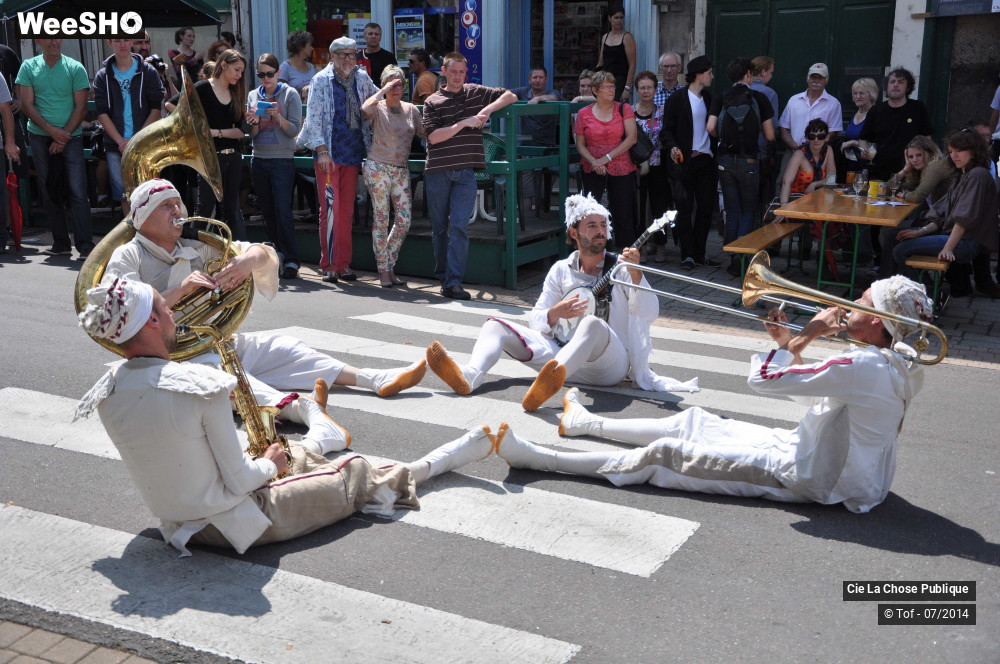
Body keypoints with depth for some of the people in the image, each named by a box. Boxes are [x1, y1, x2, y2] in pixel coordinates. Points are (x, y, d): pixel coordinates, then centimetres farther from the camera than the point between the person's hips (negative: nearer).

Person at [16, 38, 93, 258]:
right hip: (40, 137, 3)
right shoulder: (28, 67, 5)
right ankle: (60, 244, 14)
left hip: (70, 136, -2)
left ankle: (85, 246, -10)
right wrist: (51, 130, -12)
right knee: (49, 193, 7)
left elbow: (81, 107, -2)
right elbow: (27, 105, 0)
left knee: (78, 191, -11)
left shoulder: (75, 68, 0)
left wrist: (63, 136, -11)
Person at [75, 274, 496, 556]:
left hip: (175, 524, 7)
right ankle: (427, 466, 34)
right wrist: (269, 465, -1)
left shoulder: (107, 396, -7)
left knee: (292, 457, 32)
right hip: (230, 525, -7)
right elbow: (240, 480, -24)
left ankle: (320, 436, 65)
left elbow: (166, 456, 8)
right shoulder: (200, 388, -29)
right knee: (357, 475, 11)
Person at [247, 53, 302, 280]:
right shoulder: (253, 96, 12)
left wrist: (278, 117, -20)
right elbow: (252, 134, 10)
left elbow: (294, 130, -5)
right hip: (259, 160, 5)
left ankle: (291, 261, -8)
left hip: (283, 160, -4)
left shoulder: (290, 94, 0)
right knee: (268, 212, 6)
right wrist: (254, 122, -10)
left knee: (283, 210, -11)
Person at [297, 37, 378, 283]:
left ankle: (343, 265, 12)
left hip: (353, 154, 4)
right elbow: (314, 117, -6)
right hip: (328, 154, -4)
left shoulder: (362, 78, 12)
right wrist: (322, 150, -13)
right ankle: (328, 265, 1)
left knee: (347, 211, 6)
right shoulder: (321, 80, -1)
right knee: (329, 209, -7)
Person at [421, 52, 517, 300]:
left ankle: (453, 282, -13)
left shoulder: (476, 93, 12)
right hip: (437, 172, 0)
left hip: (465, 171, 0)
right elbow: (433, 137, -6)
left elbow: (510, 96, 15)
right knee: (439, 228, 7)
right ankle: (443, 277, 20)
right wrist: (463, 123, -12)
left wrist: (488, 109, -1)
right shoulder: (433, 102, 6)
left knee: (459, 226, -11)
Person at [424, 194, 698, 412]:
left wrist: (635, 274, -23)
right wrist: (555, 313, -12)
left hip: (610, 364, -4)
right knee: (496, 325, -8)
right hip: (564, 354, 4)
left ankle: (552, 377, -65)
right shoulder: (561, 270, 14)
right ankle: (469, 376, -38)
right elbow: (535, 319, 10)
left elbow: (649, 313, -8)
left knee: (593, 324, -38)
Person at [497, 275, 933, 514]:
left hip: (804, 478, -9)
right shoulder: (891, 363, 4)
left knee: (663, 454, -12)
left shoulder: (864, 367, -29)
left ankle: (538, 459, -8)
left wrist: (805, 335, -15)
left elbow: (762, 380, -31)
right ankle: (588, 423, 32)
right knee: (695, 422, 16)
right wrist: (790, 345, 2)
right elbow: (803, 388, 17)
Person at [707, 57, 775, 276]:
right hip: (749, 161, -2)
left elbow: (711, 128, -10)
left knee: (732, 212, 11)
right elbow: (769, 135, -3)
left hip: (726, 161, 2)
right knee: (748, 211, 7)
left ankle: (733, 260, 12)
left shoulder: (721, 99, 2)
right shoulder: (759, 98, -3)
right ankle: (740, 256, -10)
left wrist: (723, 138, 11)